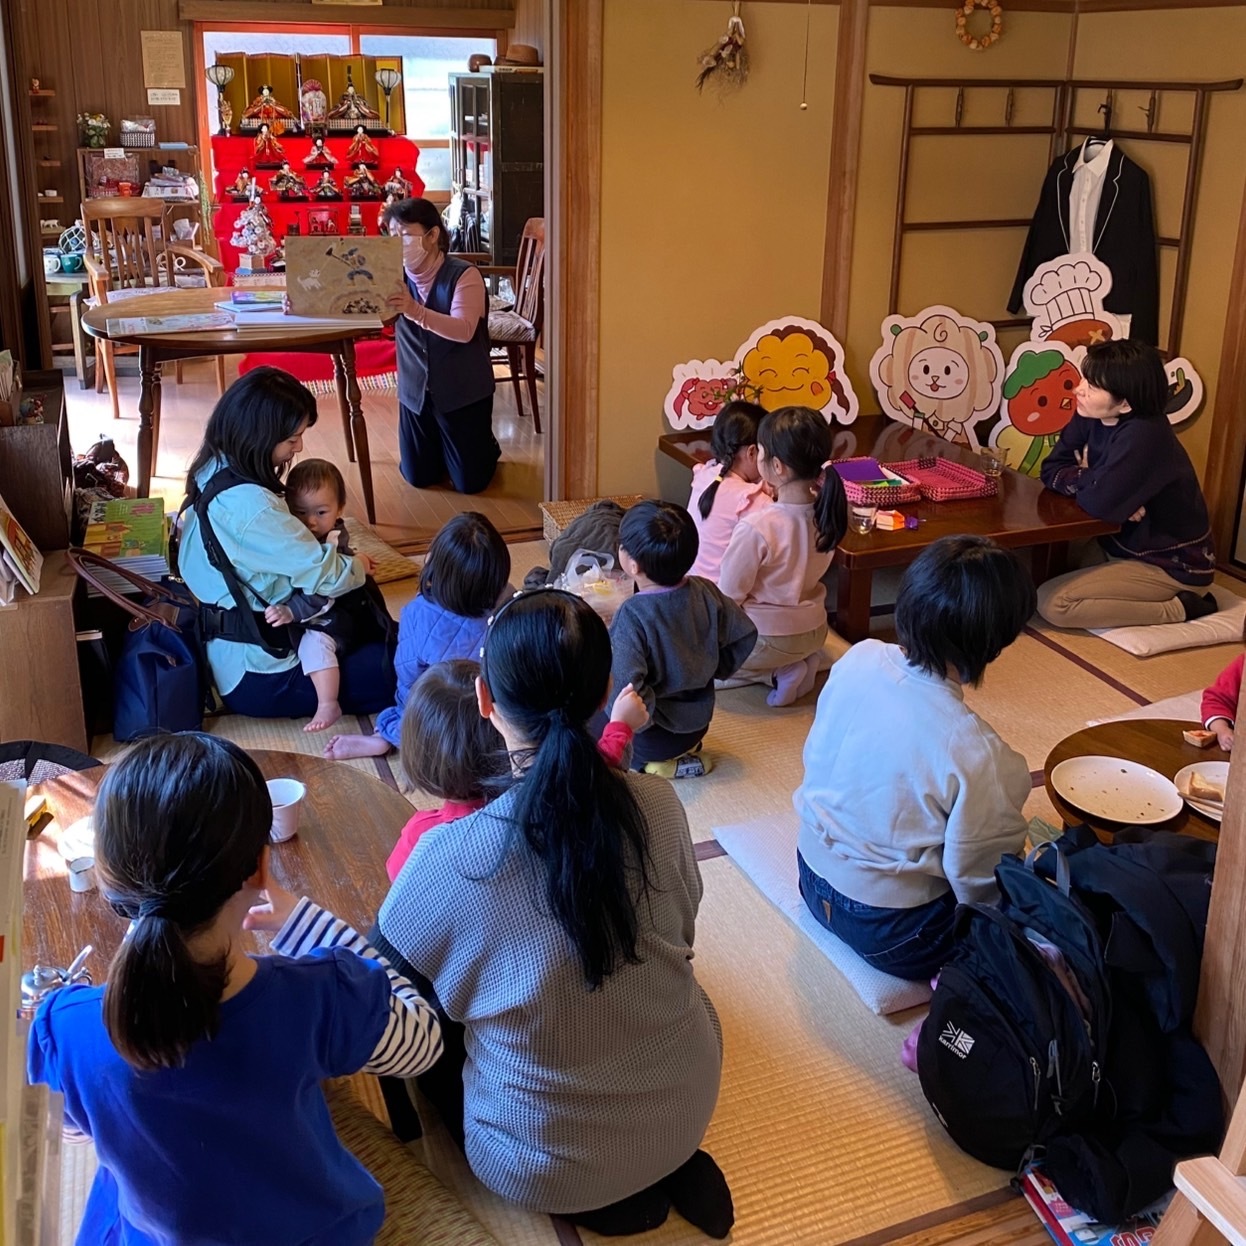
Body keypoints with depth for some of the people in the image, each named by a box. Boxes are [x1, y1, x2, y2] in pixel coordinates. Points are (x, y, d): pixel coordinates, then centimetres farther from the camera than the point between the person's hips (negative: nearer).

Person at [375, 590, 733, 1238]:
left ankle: (595, 1199, 13)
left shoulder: (450, 858, -26)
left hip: (543, 1168, -3)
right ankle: (671, 1167, 17)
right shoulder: (658, 805, -17)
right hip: (686, 1110, 4)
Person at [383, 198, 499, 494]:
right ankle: (443, 449, 42)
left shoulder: (464, 275, -17)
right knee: (418, 478, 9)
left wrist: (415, 311, -48)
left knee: (469, 482, 2)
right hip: (416, 392, 4)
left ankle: (487, 447, 36)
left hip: (463, 392, -4)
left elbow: (464, 330, -31)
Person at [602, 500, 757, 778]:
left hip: (656, 735, -7)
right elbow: (745, 635, -2)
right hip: (699, 722, 7)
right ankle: (687, 746, 19)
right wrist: (717, 669, 12)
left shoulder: (632, 616, -31)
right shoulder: (705, 592, -14)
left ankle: (655, 763, 8)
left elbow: (628, 686, -36)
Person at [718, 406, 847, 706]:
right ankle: (800, 661, 11)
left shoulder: (755, 527, -32)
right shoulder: (826, 510, -12)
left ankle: (777, 673, 3)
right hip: (814, 631, 7)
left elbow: (729, 596, -20)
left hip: (767, 639, -7)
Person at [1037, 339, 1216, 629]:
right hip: (1125, 544, 9)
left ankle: (1179, 608, -8)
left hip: (1174, 565, -9)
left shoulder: (1143, 436, -29)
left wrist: (1083, 476, -14)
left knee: (1052, 603, -21)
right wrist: (1090, 479, -21)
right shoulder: (1090, 418, -3)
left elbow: (1099, 501, -36)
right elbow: (1052, 470, -2)